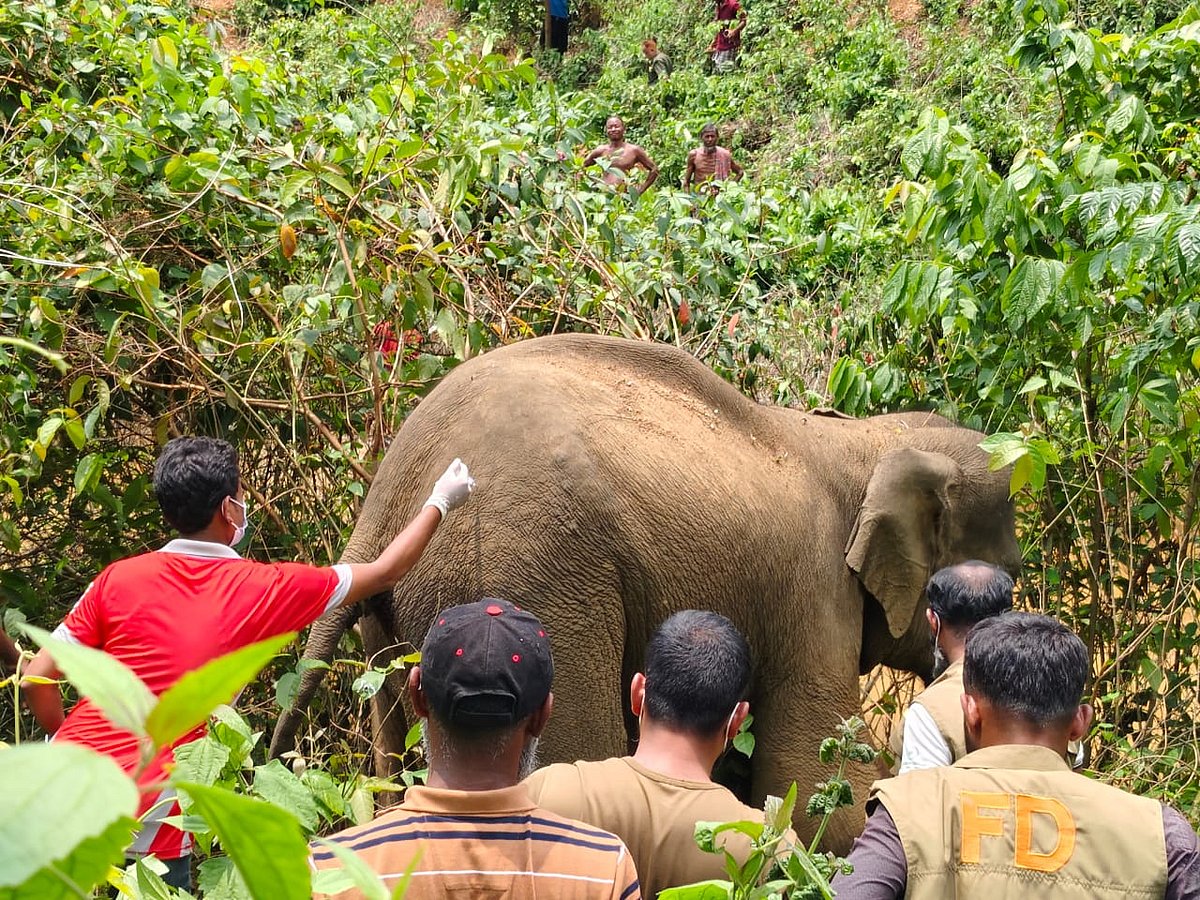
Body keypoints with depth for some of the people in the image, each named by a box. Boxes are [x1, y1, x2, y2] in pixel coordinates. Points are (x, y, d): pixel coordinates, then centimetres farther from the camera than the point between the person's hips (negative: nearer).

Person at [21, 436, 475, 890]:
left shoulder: (119, 578, 3)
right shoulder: (264, 589, -1)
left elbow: (37, 680, 2)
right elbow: (384, 572, 13)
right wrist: (440, 501, 28)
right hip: (145, 819, -3)